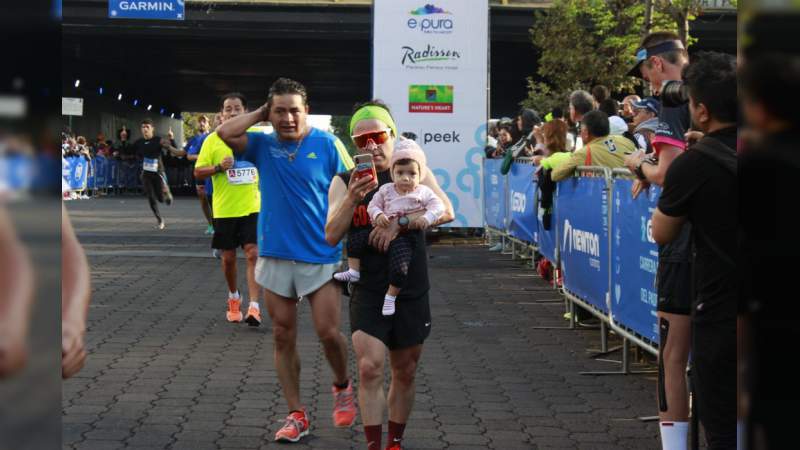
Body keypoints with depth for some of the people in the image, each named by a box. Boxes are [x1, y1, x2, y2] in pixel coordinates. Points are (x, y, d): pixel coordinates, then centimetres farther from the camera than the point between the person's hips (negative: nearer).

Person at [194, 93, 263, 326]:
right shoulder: (212, 140, -2)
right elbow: (198, 173, -3)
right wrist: (219, 167, -19)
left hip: (252, 207, 0)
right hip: (225, 209, 0)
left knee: (253, 254, -12)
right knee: (228, 257, 11)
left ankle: (254, 307, -12)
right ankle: (234, 297, 35)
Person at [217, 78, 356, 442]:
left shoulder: (327, 145, -3)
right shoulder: (263, 145, 5)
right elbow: (225, 133, -10)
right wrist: (261, 113, -1)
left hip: (321, 256, -3)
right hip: (275, 257, 3)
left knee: (328, 333, -6)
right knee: (283, 337, 6)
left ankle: (342, 386, 24)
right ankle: (296, 415, 15)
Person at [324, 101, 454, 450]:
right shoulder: (344, 182, 2)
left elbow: (446, 211, -14)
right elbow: (331, 237, -9)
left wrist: (398, 222, -24)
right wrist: (351, 199, -25)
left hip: (411, 291, 1)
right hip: (367, 292, -1)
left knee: (404, 374, 12)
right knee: (370, 368, -17)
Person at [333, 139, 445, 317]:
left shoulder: (423, 192, 1)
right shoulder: (386, 190, 9)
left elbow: (438, 206, -5)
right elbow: (373, 205, 9)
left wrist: (426, 218, -22)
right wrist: (378, 215, -13)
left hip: (404, 236, -4)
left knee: (400, 266, -24)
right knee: (355, 238, -6)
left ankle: (391, 296, -5)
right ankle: (354, 271, 5)